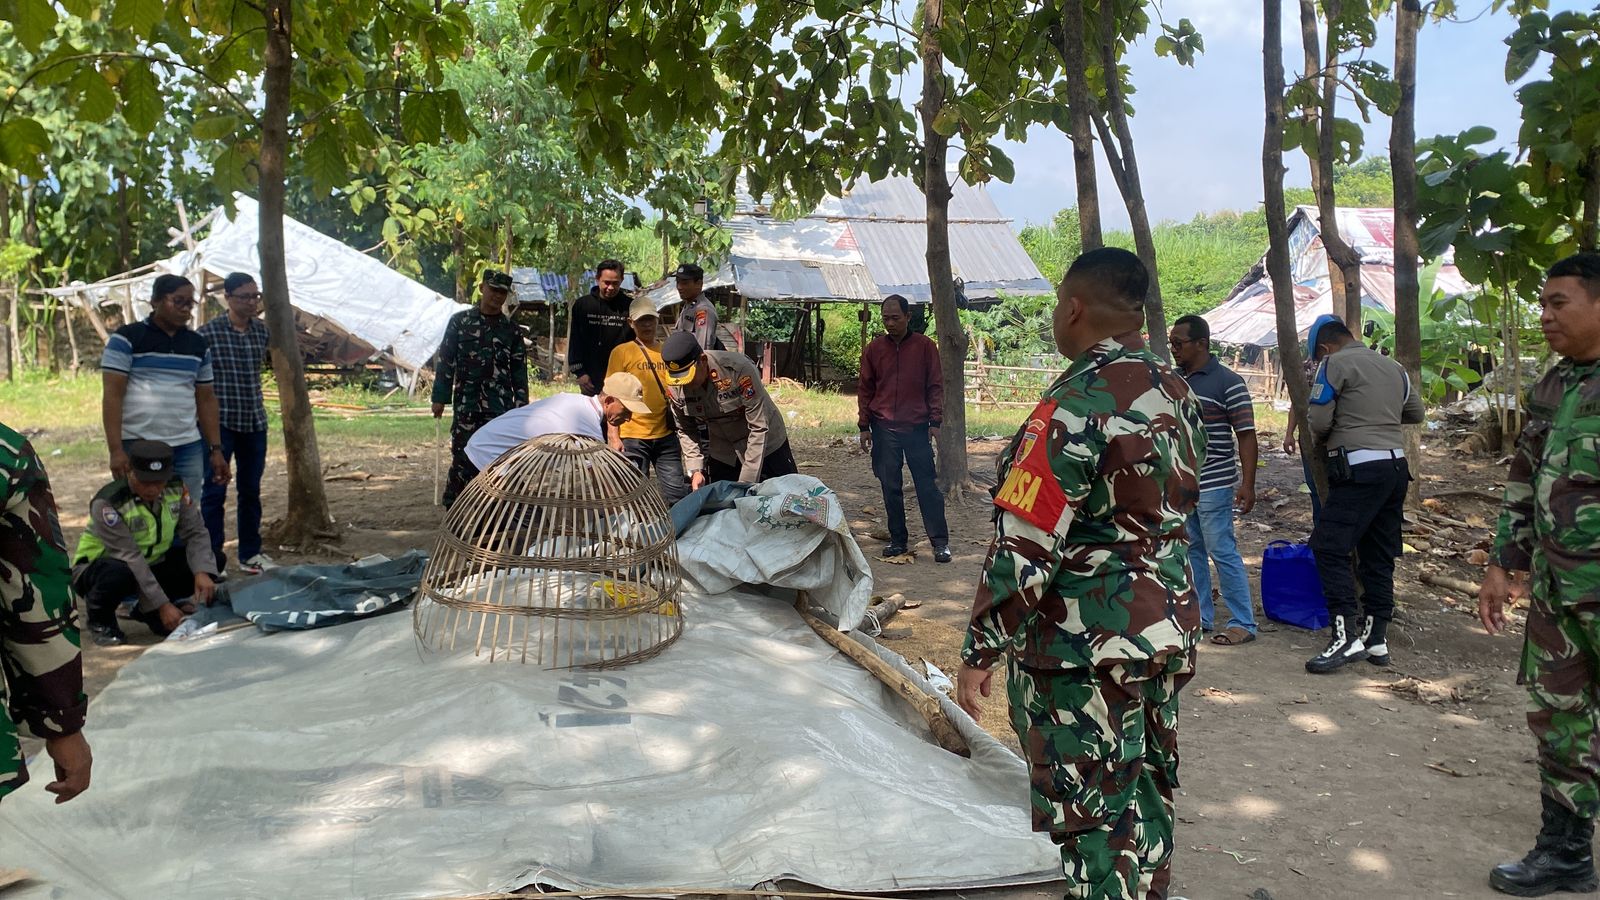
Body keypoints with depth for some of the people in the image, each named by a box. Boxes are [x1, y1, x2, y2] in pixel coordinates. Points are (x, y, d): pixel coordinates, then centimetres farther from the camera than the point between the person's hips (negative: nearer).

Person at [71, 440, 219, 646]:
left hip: (152, 564, 6)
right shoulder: (107, 503, -28)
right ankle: (100, 620, -5)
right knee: (118, 574, -39)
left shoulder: (175, 487, -11)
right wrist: (162, 605, -34)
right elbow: (130, 558, -31)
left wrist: (203, 572, -33)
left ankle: (146, 611, 6)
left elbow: (195, 532, -14)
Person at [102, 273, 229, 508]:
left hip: (188, 448, 4)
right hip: (137, 447, -4)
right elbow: (112, 395, -8)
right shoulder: (126, 339, -3)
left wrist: (216, 449, 9)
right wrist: (116, 450, -15)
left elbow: (206, 399, 15)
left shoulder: (198, 344, 12)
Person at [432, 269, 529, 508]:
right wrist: (440, 398, 0)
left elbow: (519, 371, 11)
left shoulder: (511, 329, 10)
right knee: (463, 455, -4)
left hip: (501, 406, 2)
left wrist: (521, 405, 6)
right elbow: (445, 362, 5)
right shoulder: (460, 322, 6)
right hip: (466, 403, -1)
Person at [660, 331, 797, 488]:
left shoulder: (738, 369, -32)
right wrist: (695, 470, -15)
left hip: (767, 446, -3)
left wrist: (746, 483, -26)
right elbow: (685, 431, -1)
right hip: (722, 453, 4)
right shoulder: (675, 387, -17)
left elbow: (759, 428, -27)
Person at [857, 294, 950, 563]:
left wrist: (935, 421, -5)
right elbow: (865, 389, 8)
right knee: (890, 487, 5)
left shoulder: (925, 347, 0)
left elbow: (936, 386, 2)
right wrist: (864, 426, 4)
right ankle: (897, 539, 15)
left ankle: (940, 541, 1)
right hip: (884, 429, 2)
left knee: (927, 485, -2)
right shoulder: (873, 349, 5)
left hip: (917, 428, -2)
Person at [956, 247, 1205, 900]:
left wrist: (980, 652, -16)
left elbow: (1024, 549, -23)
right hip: (1170, 627, 9)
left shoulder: (1076, 405, -22)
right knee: (1147, 790, 22)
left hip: (1085, 650, -9)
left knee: (1092, 814, 3)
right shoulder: (1178, 393, 5)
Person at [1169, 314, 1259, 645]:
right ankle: (1199, 617, 23)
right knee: (1190, 551, 13)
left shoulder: (1227, 382, -10)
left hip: (1213, 484, -7)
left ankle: (1243, 623, 4)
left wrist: (1247, 484, -19)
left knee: (1223, 552, -4)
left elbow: (1246, 435, -12)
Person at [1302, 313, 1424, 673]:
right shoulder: (1394, 367, 17)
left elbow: (1318, 421, -8)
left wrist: (1324, 440, 12)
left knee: (1329, 546, -9)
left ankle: (1345, 636, -15)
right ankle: (1376, 638, 16)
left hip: (1359, 469, -8)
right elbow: (1416, 413, 26)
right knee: (1379, 555, 11)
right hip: (1396, 465, 8)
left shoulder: (1335, 364, -5)